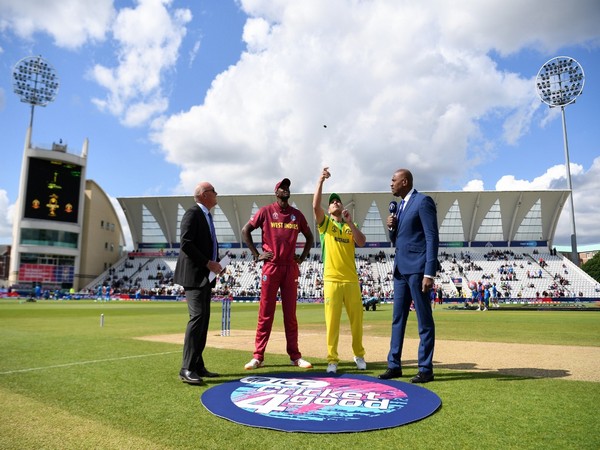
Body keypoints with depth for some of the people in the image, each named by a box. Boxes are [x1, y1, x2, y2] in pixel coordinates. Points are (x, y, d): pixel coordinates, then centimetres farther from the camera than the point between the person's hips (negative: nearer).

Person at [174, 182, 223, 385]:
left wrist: (216, 264, 9)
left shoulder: (206, 216, 20)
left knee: (204, 319, 8)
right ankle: (187, 369, -11)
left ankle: (198, 366, 13)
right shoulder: (193, 213, -9)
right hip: (194, 274, -10)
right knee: (198, 316, -15)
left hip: (204, 276, 10)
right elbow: (186, 244, -20)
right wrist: (208, 263, -17)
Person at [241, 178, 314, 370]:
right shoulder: (266, 211, 1)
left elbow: (309, 236, 22)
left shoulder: (297, 214, 11)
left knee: (290, 313, 7)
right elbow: (245, 231, 3)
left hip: (291, 268, 3)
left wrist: (302, 257, 10)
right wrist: (256, 255, -2)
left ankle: (295, 356, 14)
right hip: (271, 267, -3)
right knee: (265, 313, 0)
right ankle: (258, 356, 8)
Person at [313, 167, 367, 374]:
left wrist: (350, 222, -11)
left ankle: (359, 355, 25)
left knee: (356, 320, 8)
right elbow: (315, 206, -10)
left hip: (352, 280, 2)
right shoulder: (325, 223, 8)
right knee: (332, 321, -3)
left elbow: (362, 242, -3)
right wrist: (321, 181, -16)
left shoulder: (351, 226, 15)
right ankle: (332, 359, 7)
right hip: (332, 280, -2)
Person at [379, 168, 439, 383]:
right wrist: (392, 227, 1)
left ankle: (426, 369, 9)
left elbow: (432, 237, -13)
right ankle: (394, 365, 18)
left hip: (417, 268, -8)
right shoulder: (400, 206, 18)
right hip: (401, 267, 8)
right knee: (398, 318, 10)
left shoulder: (423, 201, -7)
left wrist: (429, 272, -19)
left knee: (424, 320, 0)